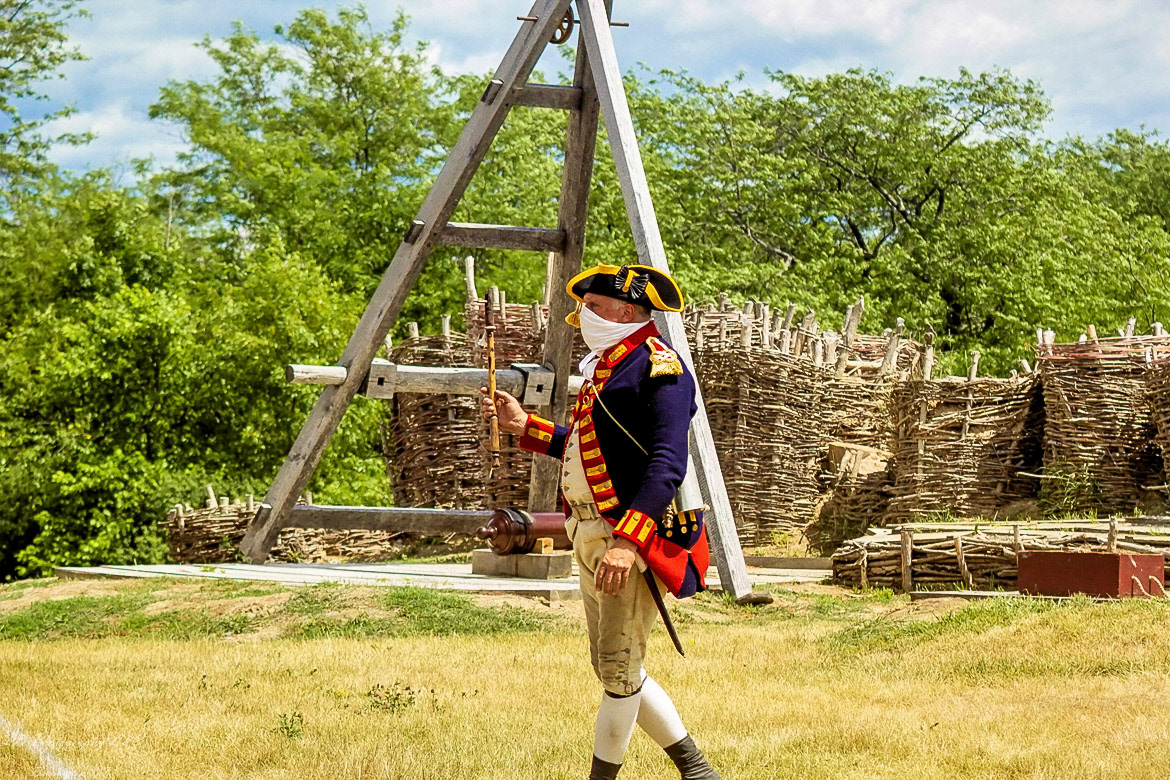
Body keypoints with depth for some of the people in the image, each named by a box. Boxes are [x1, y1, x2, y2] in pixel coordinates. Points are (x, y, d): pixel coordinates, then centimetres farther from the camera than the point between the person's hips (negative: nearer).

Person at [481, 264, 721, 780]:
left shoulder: (658, 367, -13)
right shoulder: (605, 365, 18)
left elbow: (667, 465, -22)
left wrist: (628, 541, -31)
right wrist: (524, 427, 19)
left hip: (639, 531, -10)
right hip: (593, 537, 10)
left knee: (619, 665, -6)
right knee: (612, 668, 12)